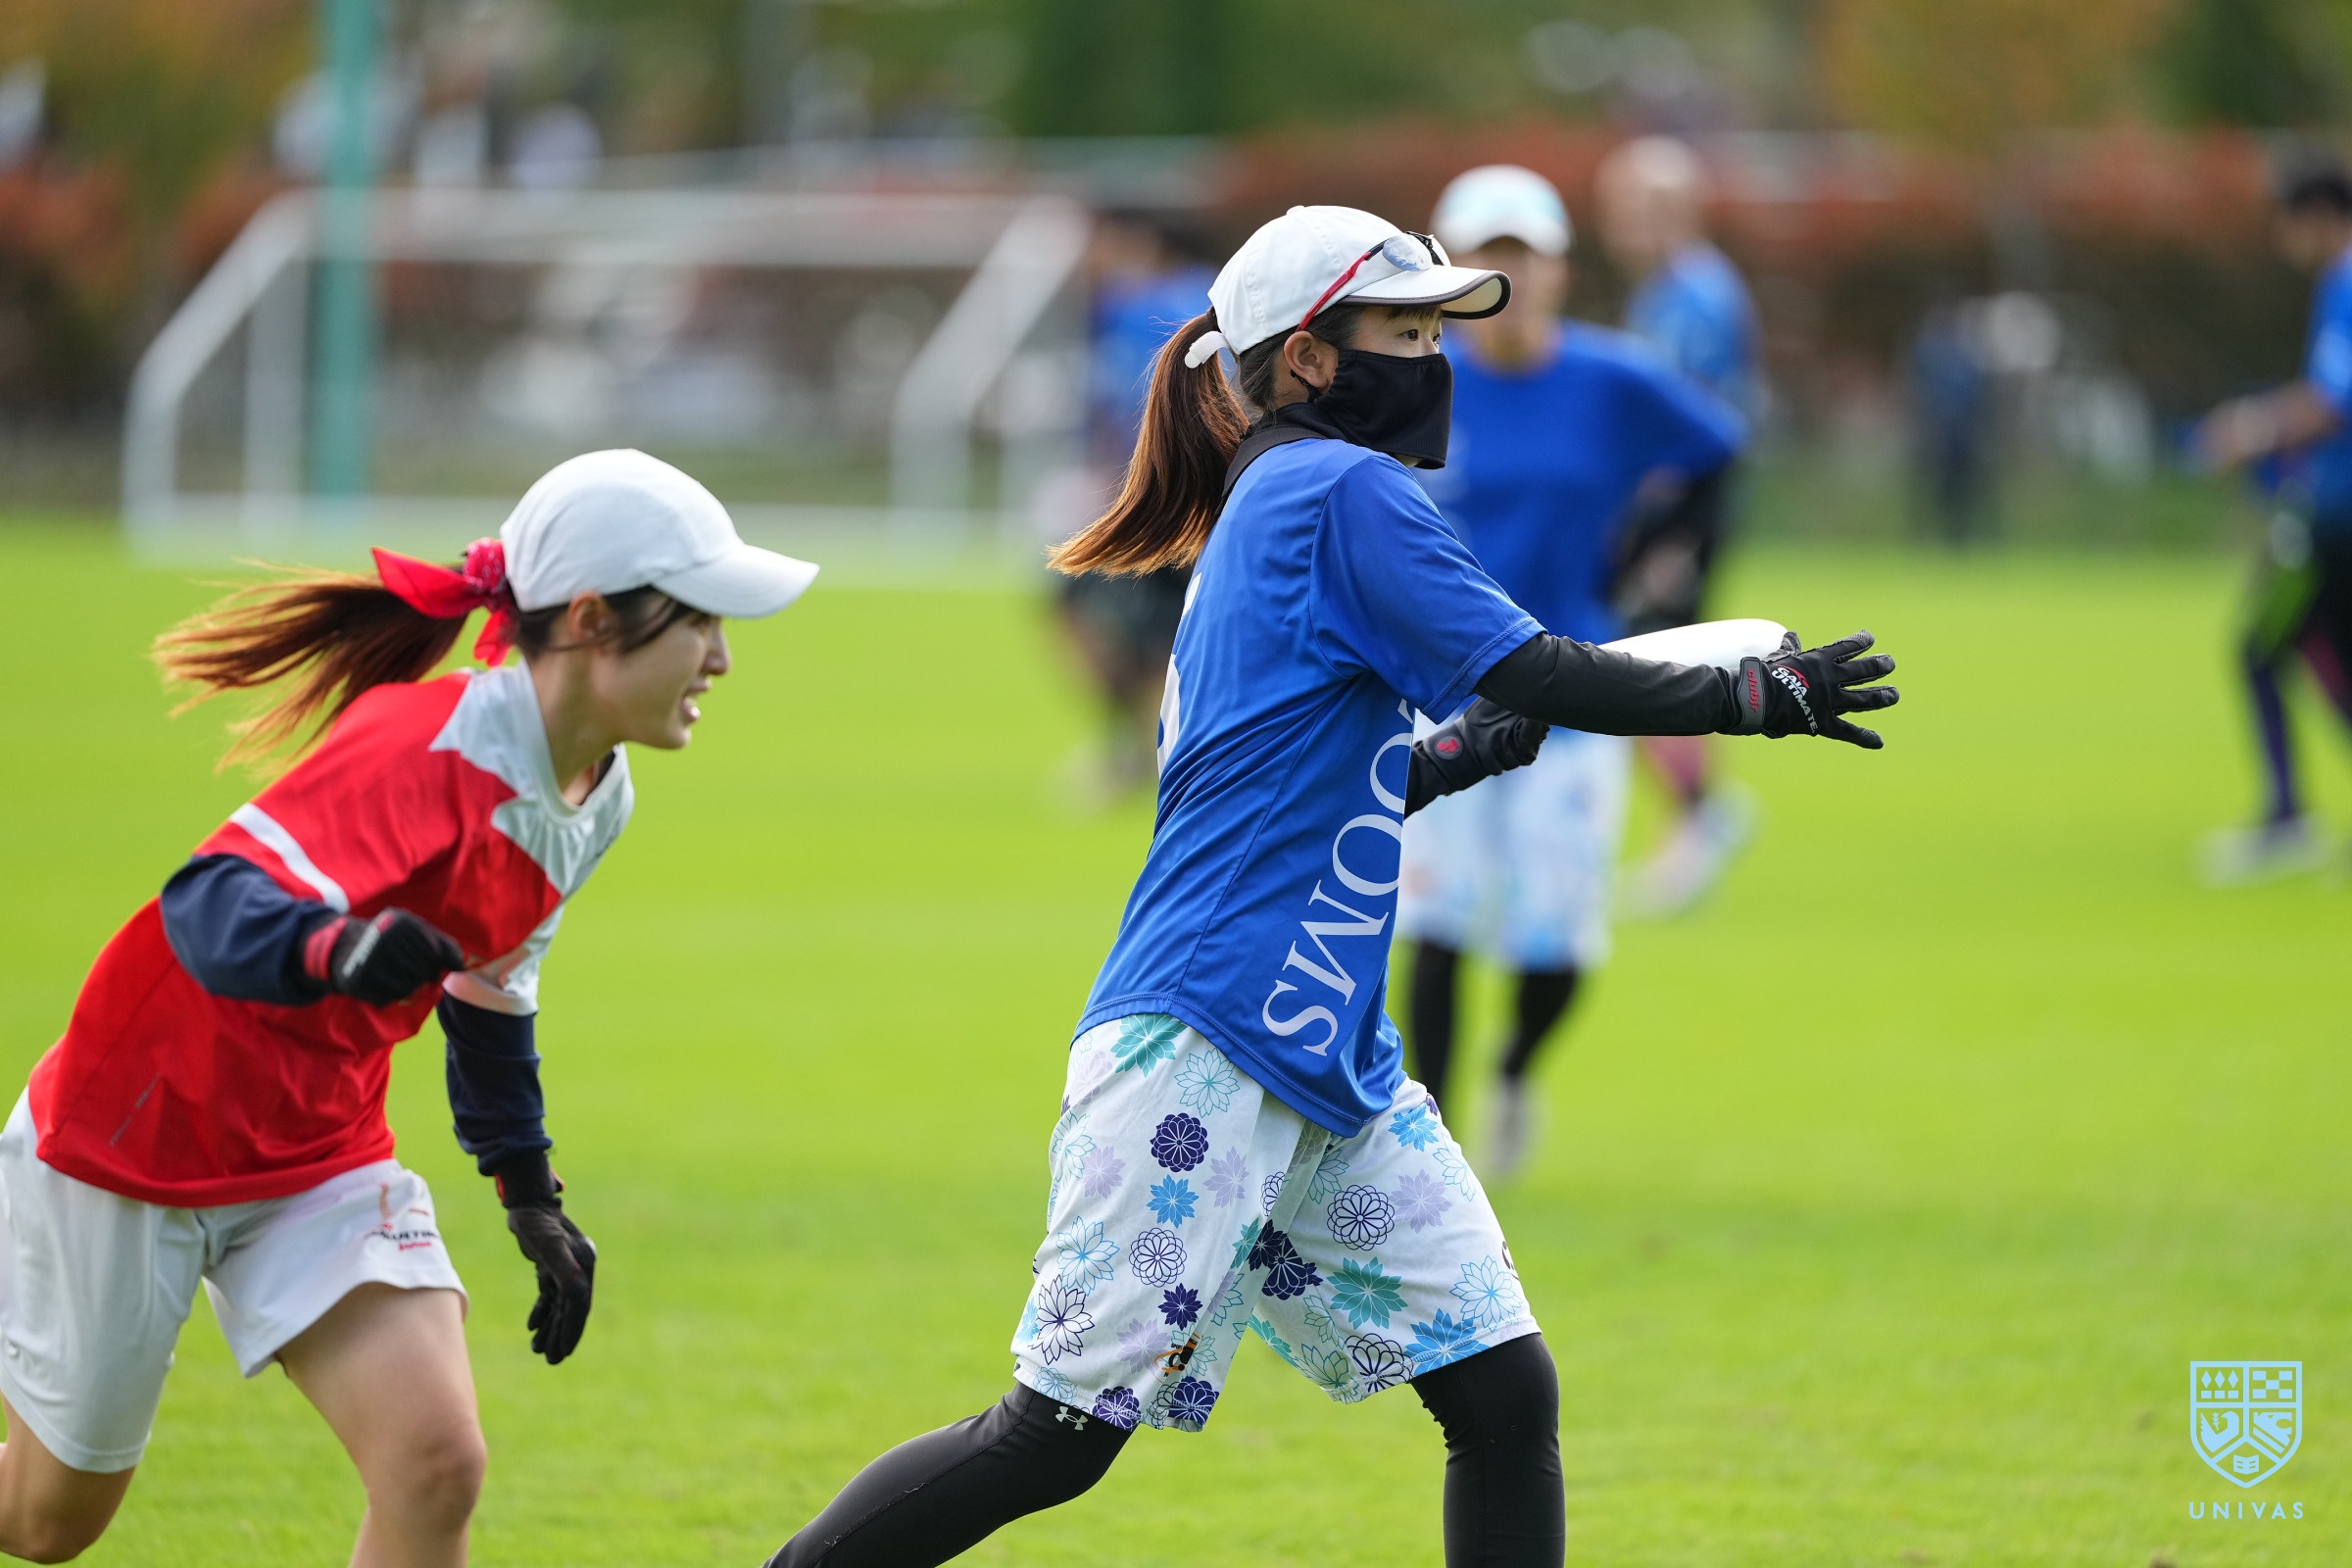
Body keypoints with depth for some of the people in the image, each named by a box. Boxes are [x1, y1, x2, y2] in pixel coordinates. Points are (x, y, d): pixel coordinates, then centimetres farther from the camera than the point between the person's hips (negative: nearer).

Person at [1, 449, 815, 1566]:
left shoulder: (597, 800, -1)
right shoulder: (425, 747, -28)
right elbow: (210, 904, -39)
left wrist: (531, 1196, 17)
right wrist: (339, 948, -60)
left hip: (322, 1160, 7)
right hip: (134, 1133, -7)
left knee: (436, 1465, -16)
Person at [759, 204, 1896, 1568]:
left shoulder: (1259, 520, 21)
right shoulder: (1341, 491, -7)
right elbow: (1538, 675, -14)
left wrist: (1460, 756, 16)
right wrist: (1756, 697, -4)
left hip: (1337, 1072, 10)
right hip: (1204, 1048, -10)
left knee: (1508, 1394, 1)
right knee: (1056, 1439, -10)